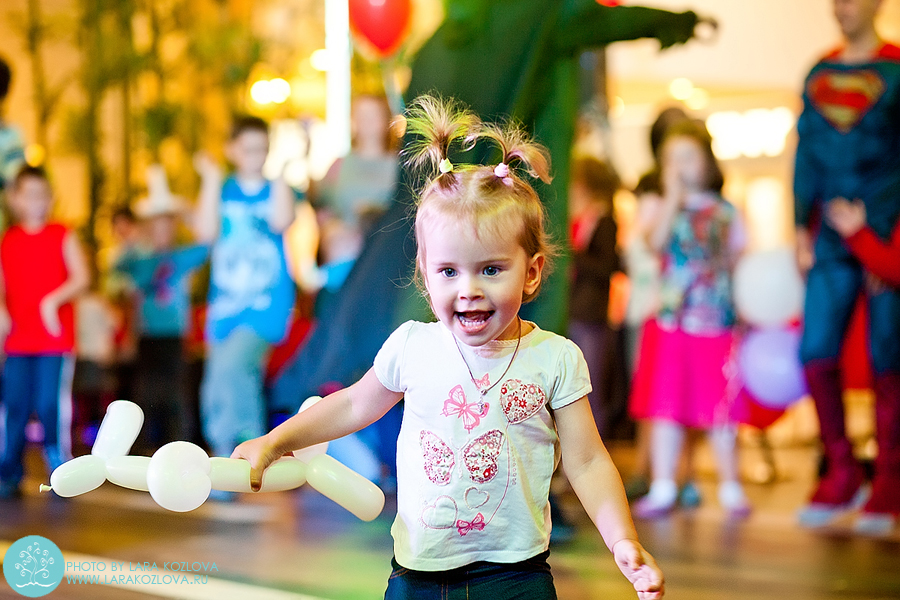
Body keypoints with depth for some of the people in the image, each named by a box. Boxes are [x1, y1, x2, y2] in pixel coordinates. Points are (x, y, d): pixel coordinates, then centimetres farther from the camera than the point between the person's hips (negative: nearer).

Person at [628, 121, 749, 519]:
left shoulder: (725, 211, 9)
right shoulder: (662, 207, 4)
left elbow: (739, 260, 15)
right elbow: (656, 242, -16)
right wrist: (673, 196, -15)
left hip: (717, 322, 1)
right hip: (670, 321, 0)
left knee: (720, 408, 5)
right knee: (665, 407, 2)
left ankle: (730, 486, 16)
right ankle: (662, 488, 10)